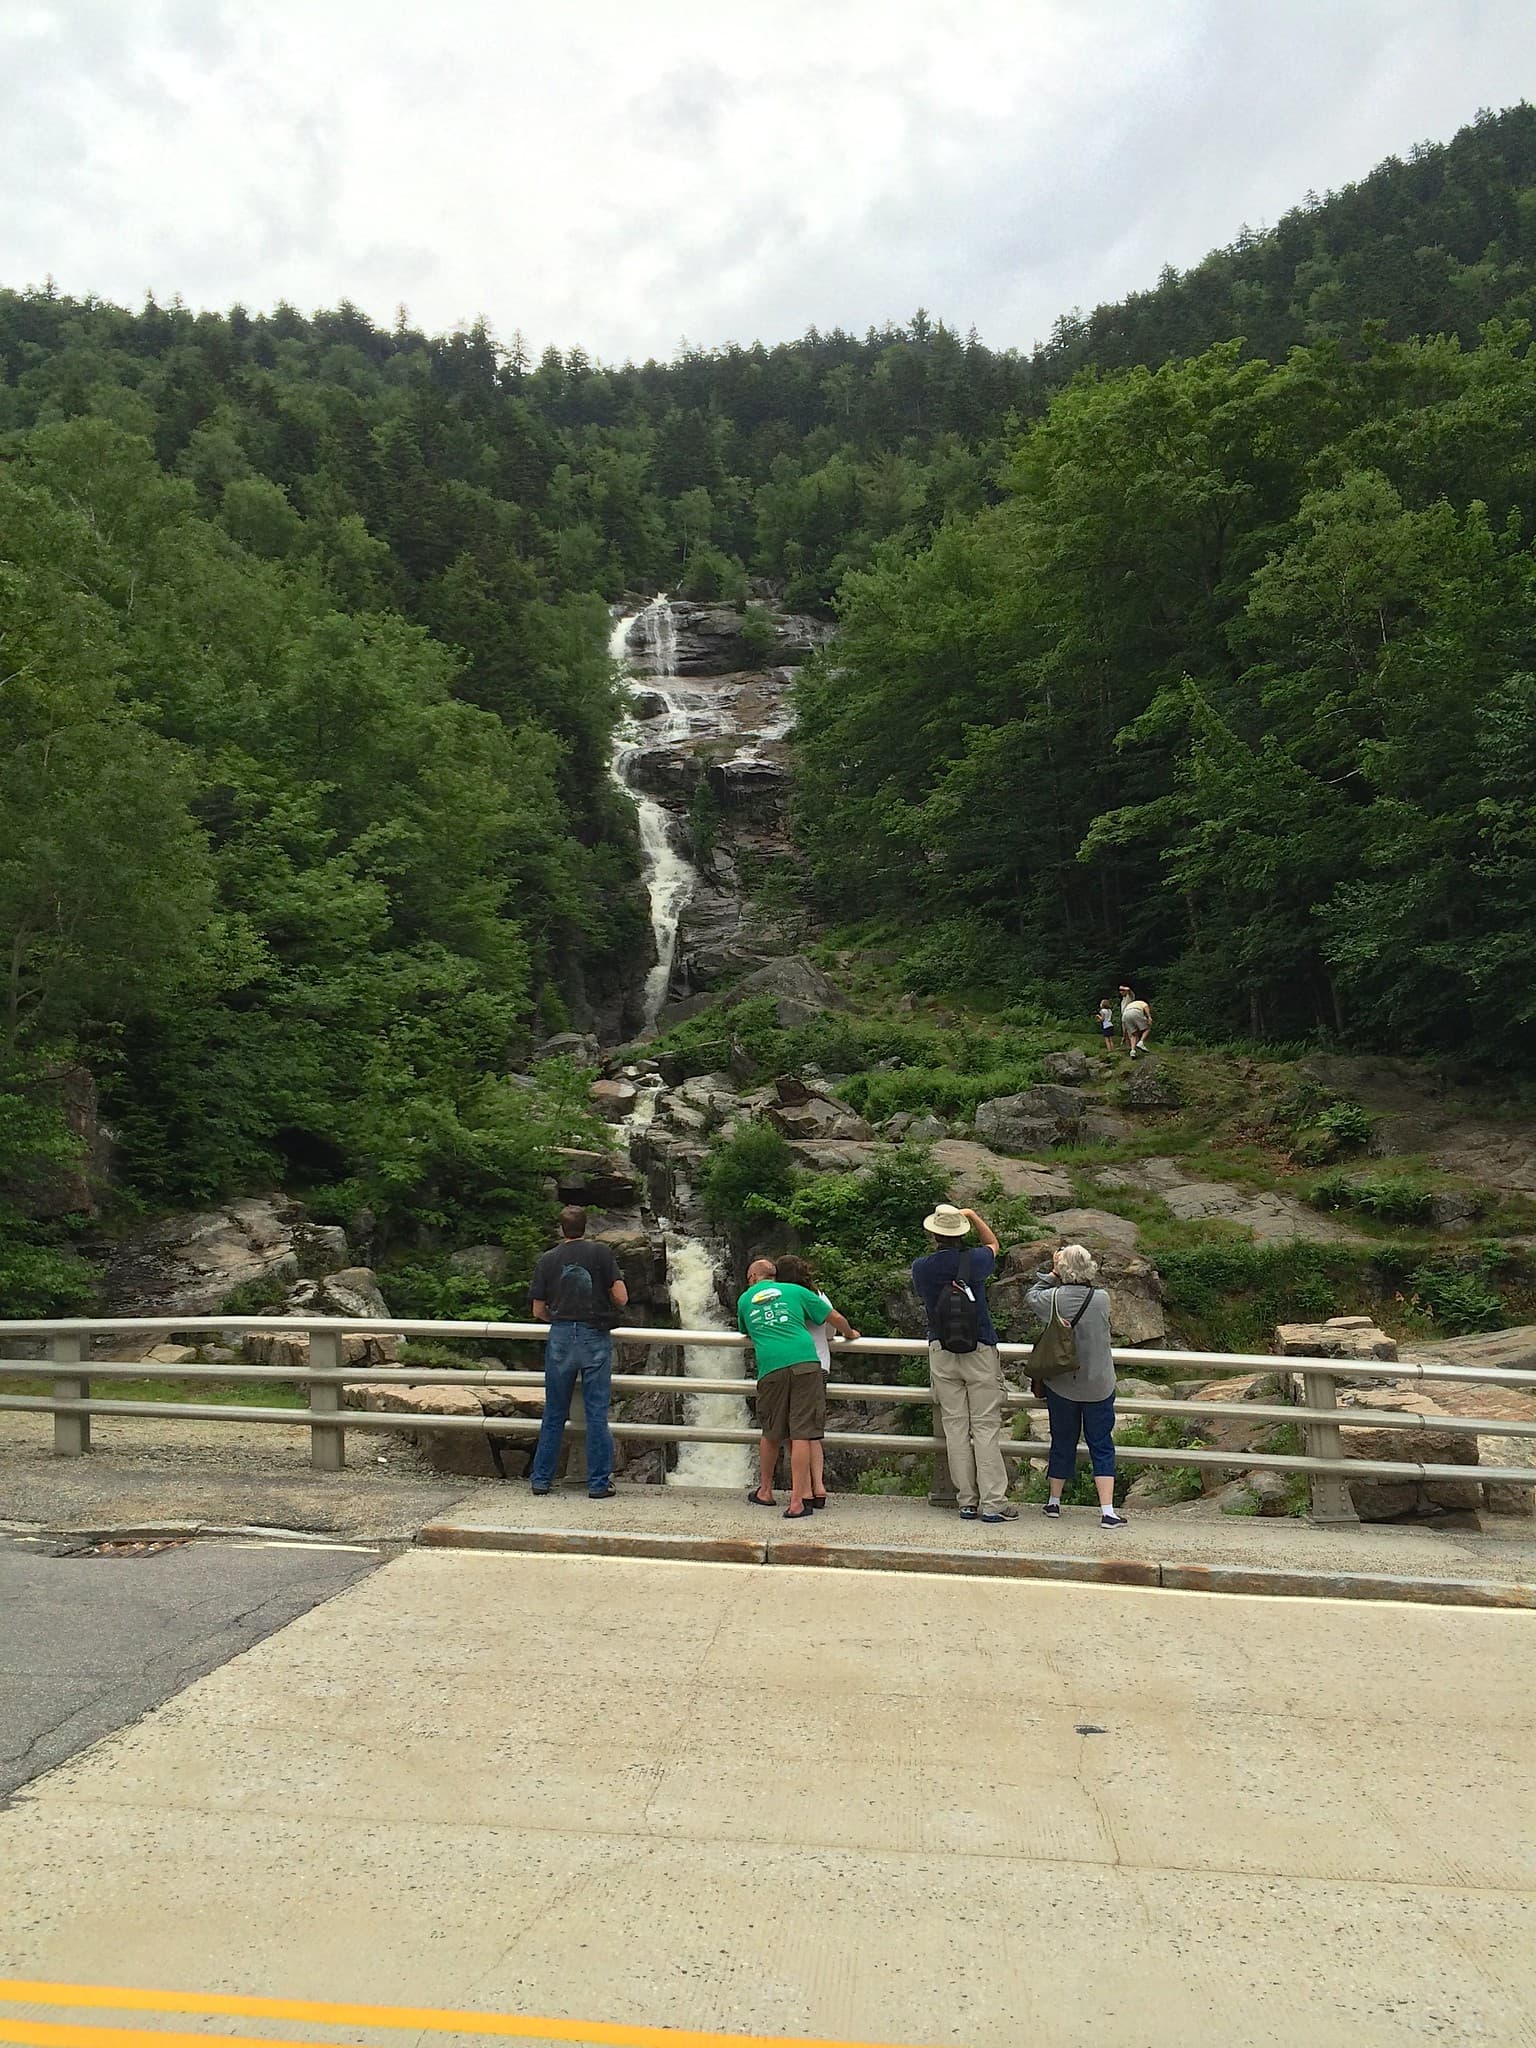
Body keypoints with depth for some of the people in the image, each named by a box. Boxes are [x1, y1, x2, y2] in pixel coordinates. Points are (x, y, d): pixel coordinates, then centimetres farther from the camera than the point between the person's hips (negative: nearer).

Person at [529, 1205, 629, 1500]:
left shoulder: (548, 1260, 6)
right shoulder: (601, 1253, -1)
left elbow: (538, 1312, 8)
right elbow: (621, 1298, -5)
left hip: (560, 1339, 2)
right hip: (595, 1338, -2)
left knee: (553, 1415, 11)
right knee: (597, 1415, 2)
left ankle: (541, 1479, 16)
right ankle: (599, 1484, 4)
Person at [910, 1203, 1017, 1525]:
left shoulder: (920, 1267, -1)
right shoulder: (973, 1261, -8)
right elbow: (993, 1244, 16)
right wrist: (972, 1215, 23)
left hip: (941, 1352, 3)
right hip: (980, 1351, -2)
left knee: (955, 1428, 5)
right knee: (986, 1427, -2)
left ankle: (967, 1501, 6)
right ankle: (993, 1502, -4)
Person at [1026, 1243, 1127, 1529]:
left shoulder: (1053, 1298, -13)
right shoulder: (1102, 1299, -13)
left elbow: (1030, 1297, 8)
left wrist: (1051, 1276, 10)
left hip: (1061, 1385, 1)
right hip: (1098, 1385, -1)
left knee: (1062, 1442, 16)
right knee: (1101, 1446, 6)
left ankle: (1054, 1502, 29)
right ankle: (1107, 1512, 0)